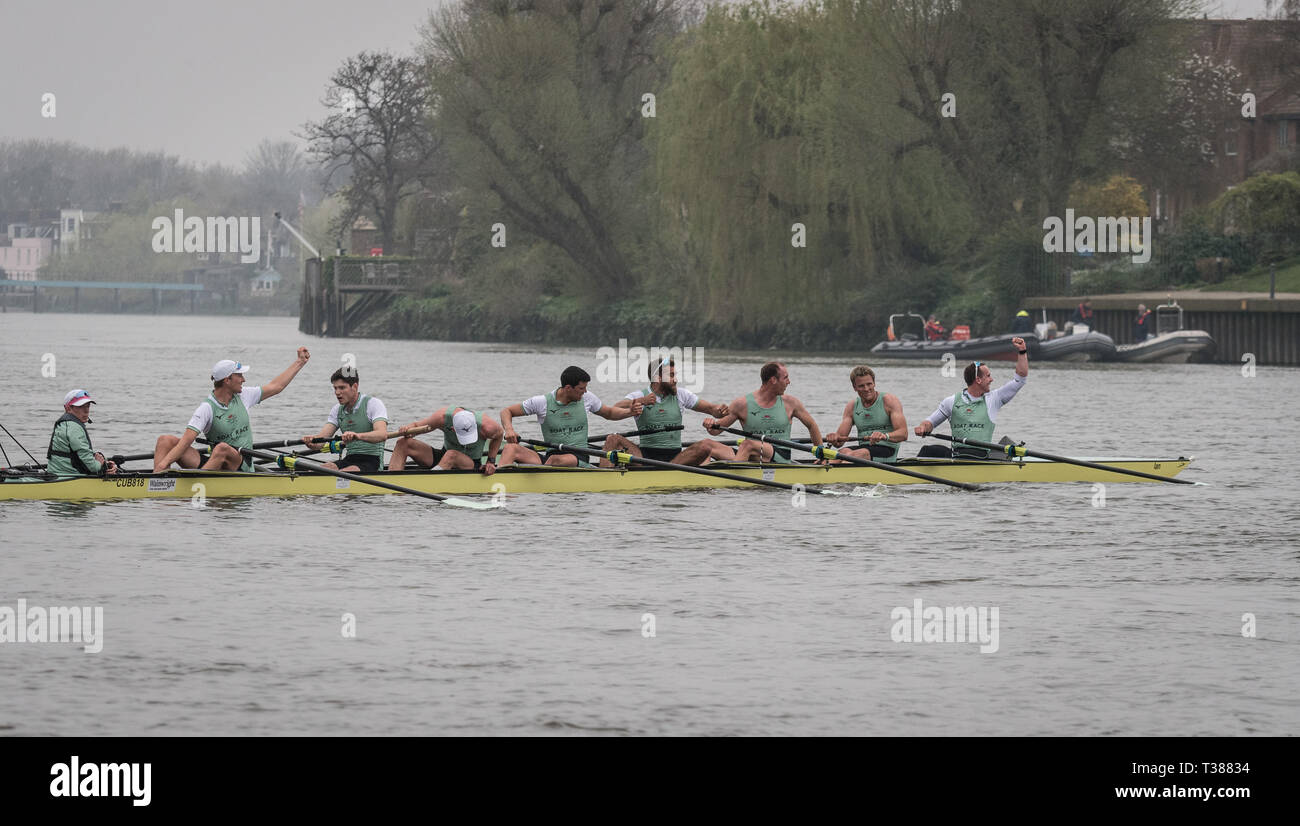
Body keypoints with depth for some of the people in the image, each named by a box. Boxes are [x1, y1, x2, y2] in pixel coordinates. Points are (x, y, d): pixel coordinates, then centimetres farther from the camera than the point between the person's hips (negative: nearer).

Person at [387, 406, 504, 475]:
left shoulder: (486, 426, -24)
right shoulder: (443, 416, -23)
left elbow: (499, 435, 1)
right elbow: (416, 426, -9)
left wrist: (491, 461, -6)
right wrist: (408, 429, -34)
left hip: (472, 465, -3)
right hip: (444, 458, 3)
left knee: (451, 454, -41)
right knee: (403, 443, -18)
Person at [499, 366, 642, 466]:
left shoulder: (587, 398, 8)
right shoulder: (543, 402, 0)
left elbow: (609, 413, 25)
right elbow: (506, 412, 6)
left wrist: (630, 412, 6)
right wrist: (509, 430, -15)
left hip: (578, 459, 0)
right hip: (550, 456, 0)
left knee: (556, 460, -38)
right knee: (511, 448, -26)